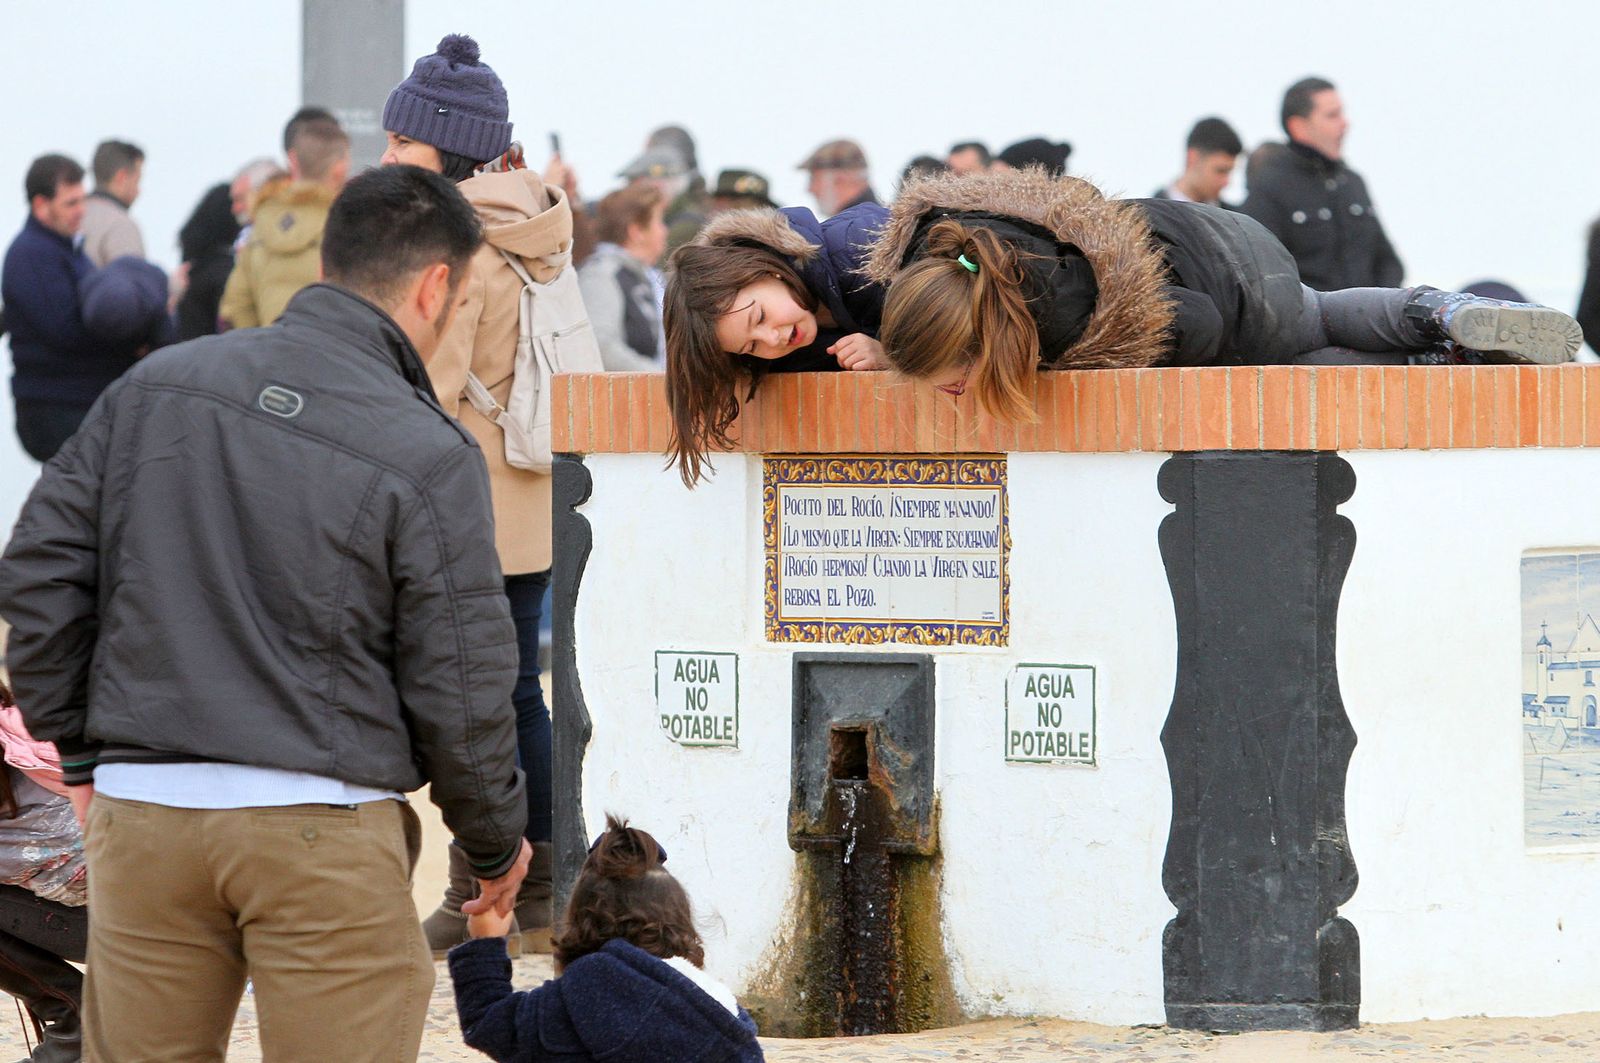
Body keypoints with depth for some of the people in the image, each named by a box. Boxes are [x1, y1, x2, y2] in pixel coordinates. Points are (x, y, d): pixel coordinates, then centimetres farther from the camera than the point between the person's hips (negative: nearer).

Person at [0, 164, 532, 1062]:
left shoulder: (153, 389, 6)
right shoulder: (428, 456, -7)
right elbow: (459, 689, -5)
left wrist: (83, 752, 18)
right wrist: (497, 844, 12)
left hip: (142, 817, 4)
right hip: (323, 834, -4)